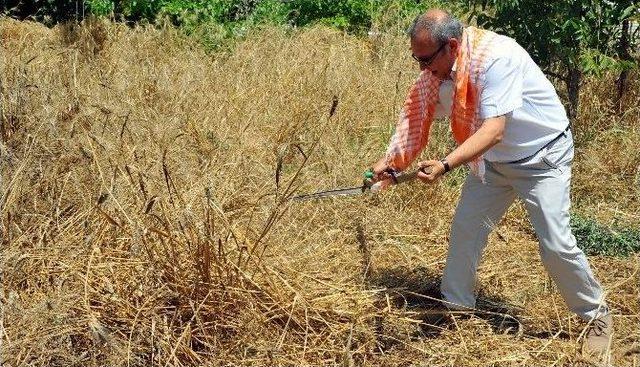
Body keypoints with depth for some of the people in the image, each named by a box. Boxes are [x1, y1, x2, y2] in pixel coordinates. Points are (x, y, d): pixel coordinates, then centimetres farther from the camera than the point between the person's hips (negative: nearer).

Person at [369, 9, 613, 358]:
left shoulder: (496, 57, -34)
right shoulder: (434, 69, -11)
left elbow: (493, 131, -39)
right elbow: (414, 116, -8)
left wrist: (445, 165, -49)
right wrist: (390, 161, -23)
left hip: (542, 155, -7)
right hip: (493, 159, 7)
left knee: (556, 244, -9)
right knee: (465, 227, 6)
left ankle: (597, 316, 11)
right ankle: (455, 307, 22)